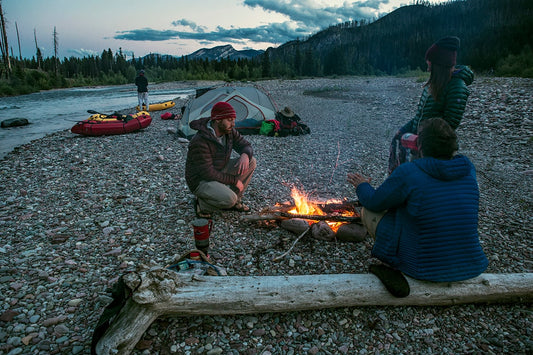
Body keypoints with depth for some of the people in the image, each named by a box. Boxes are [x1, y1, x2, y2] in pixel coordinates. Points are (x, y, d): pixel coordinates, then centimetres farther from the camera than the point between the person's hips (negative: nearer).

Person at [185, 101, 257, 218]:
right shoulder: (200, 142, -30)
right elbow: (208, 173, -28)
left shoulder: (229, 131, -6)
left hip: (220, 171, 8)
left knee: (251, 162, -6)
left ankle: (235, 201, 5)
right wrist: (234, 180, -21)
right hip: (200, 180, -8)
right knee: (229, 199, -34)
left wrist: (245, 155, -21)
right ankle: (202, 204, -2)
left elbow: (246, 146, 5)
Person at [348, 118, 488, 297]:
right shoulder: (467, 168, -3)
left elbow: (375, 203, -5)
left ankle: (393, 267, -1)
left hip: (424, 267, -5)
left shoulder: (407, 173, -19)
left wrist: (363, 186, 17)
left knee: (369, 211, 9)